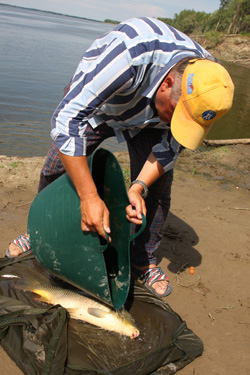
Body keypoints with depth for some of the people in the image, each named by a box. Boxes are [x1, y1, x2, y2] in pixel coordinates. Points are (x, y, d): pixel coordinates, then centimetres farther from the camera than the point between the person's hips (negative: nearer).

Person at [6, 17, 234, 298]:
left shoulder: (204, 87, -29)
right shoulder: (129, 53, -46)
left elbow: (171, 146, -16)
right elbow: (66, 119, -44)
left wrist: (138, 187, -30)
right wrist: (89, 197, -46)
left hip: (145, 119, 3)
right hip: (93, 105, -2)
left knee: (157, 188, -10)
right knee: (55, 169, -5)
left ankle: (144, 260, 13)